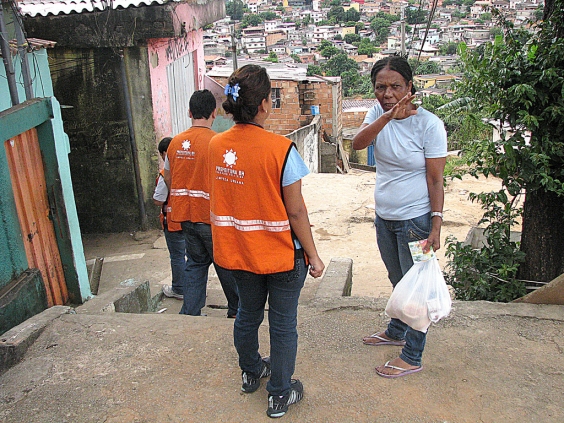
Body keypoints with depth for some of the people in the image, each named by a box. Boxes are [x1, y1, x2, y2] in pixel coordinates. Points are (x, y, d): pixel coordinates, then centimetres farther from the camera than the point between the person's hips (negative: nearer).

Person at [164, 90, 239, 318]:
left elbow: (168, 179, 12)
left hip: (185, 216, 5)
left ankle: (190, 313, 18)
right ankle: (236, 310, 27)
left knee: (196, 264, 17)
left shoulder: (176, 142, 3)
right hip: (211, 216, -5)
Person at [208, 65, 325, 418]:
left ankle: (251, 373, 48)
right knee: (283, 323, 13)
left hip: (236, 252, 6)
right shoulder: (281, 149, -23)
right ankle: (280, 395, 28)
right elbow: (296, 211, -17)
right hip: (280, 254, -5)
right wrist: (313, 256, -6)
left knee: (248, 313, 25)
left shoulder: (216, 145, -7)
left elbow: (223, 199, 4)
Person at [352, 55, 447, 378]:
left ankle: (413, 357, 21)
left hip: (416, 221, -6)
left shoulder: (429, 124, -16)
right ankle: (396, 332, 45)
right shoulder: (378, 113, -1)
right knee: (398, 281, 24)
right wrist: (388, 116, -36)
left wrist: (436, 227, -18)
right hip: (384, 217, 6)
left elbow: (435, 180, -15)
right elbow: (358, 144, -21)